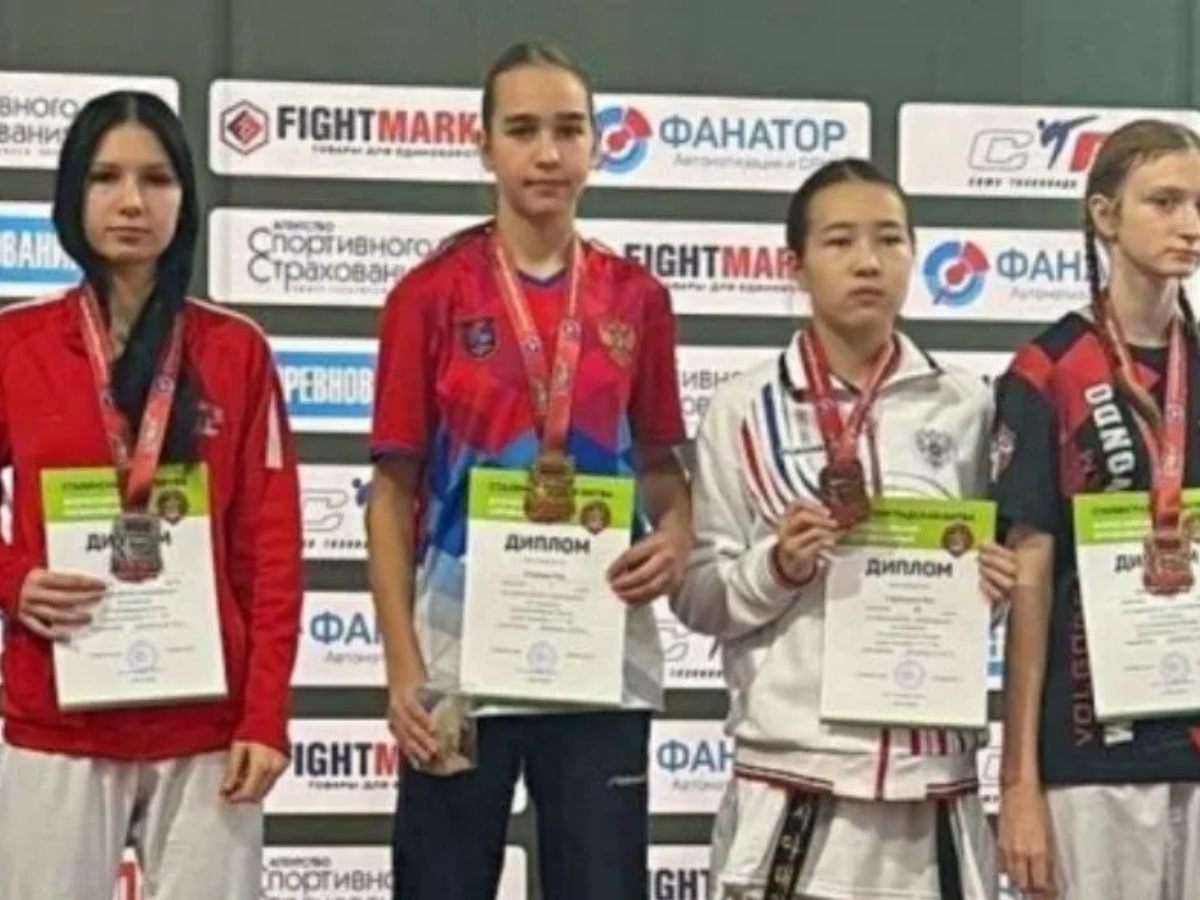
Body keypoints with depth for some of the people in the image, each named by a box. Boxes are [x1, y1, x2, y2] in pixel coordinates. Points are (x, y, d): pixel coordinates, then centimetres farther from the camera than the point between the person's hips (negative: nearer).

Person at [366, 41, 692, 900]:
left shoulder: (636, 298, 5)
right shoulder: (432, 294, -2)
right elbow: (394, 489, -1)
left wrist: (677, 535, -8)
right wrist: (402, 664, -8)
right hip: (461, 657, -2)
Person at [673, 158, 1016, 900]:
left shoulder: (965, 405, 7)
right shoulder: (744, 410, 1)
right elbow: (696, 596, 3)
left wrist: (997, 585, -4)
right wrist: (774, 567, -15)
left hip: (933, 771, 2)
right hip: (793, 771, -2)